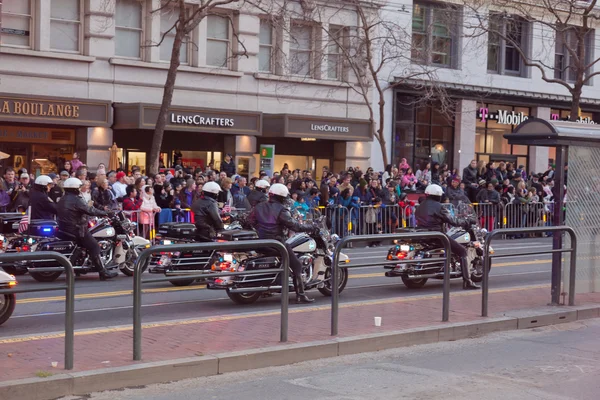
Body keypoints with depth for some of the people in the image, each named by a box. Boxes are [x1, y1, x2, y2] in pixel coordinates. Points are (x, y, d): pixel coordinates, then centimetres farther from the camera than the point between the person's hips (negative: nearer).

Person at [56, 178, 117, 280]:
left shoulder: (62, 200, 13)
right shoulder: (76, 200, -16)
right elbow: (89, 210, -20)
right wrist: (105, 213, -12)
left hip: (63, 230, 10)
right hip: (76, 230, -10)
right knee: (94, 247, -9)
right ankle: (103, 272, -14)